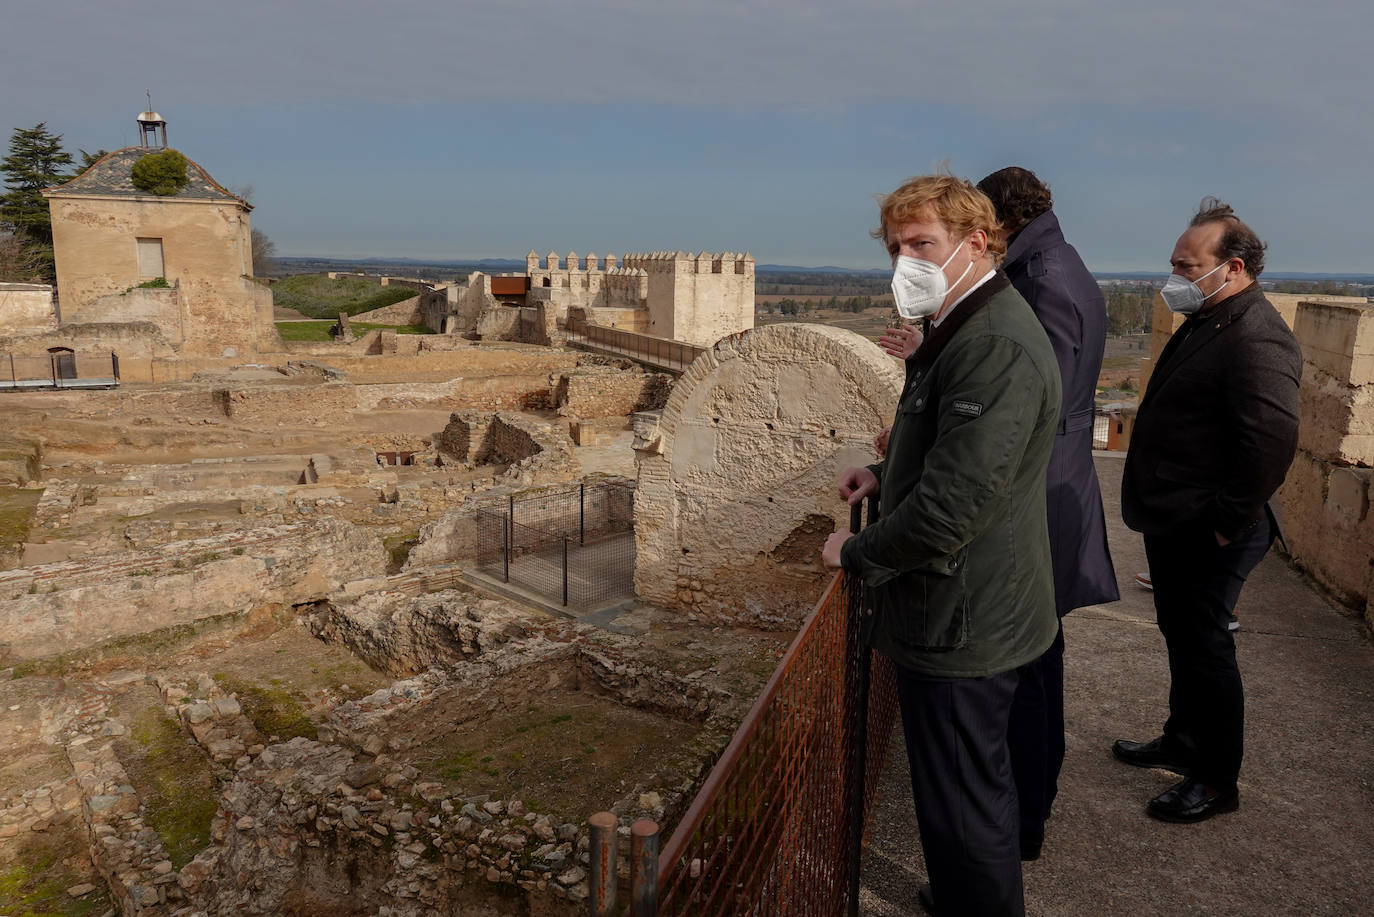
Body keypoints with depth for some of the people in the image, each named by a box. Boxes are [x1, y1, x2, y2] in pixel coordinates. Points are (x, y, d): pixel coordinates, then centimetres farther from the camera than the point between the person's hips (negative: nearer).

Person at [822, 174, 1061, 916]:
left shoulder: (995, 346, -25)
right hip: (967, 610, 11)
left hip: (960, 624, -11)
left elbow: (952, 506, -29)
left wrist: (857, 554, -13)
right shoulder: (966, 330, 10)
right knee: (972, 789, 27)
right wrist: (887, 473, 7)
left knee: (960, 805, 7)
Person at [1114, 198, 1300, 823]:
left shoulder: (1257, 340, -22)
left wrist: (1228, 524, -23)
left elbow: (1272, 442, -30)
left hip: (1208, 536, -10)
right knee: (1181, 636, 22)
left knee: (1205, 647, 3)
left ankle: (1217, 781, 20)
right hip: (1173, 524, 10)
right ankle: (1182, 740, 40)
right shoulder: (1205, 323, 11)